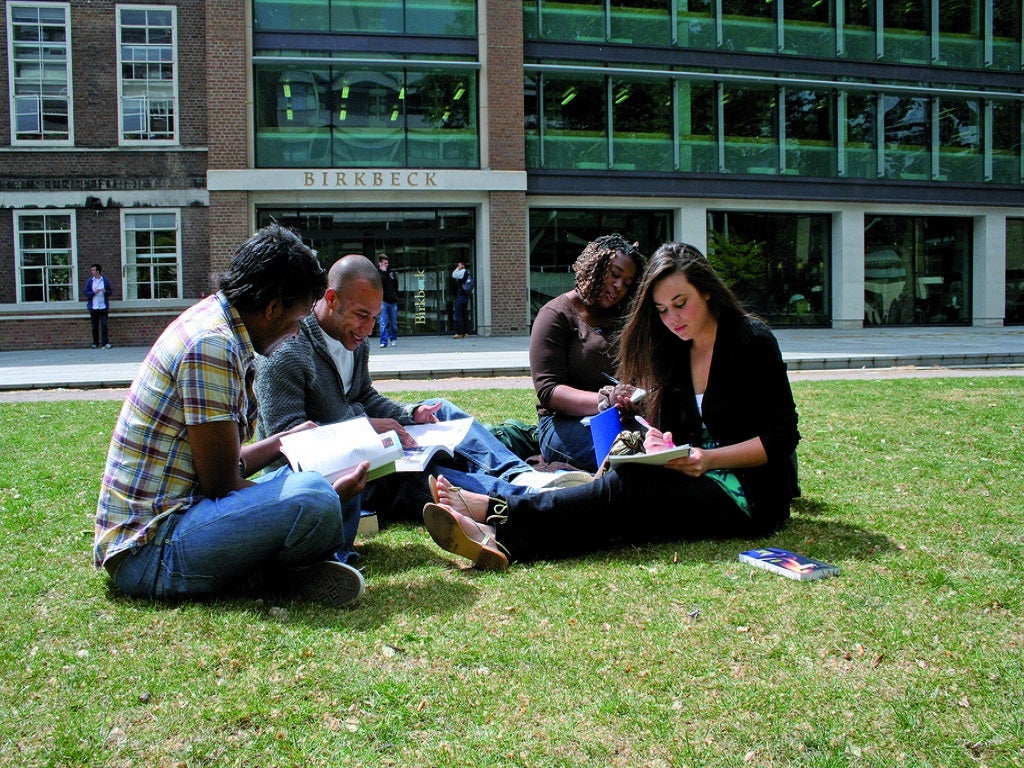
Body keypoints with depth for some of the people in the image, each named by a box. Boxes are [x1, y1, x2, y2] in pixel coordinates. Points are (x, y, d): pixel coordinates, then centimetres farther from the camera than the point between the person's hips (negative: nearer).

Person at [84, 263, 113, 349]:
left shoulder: (105, 280, 4)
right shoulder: (89, 281, 5)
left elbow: (110, 292, 10)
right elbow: (85, 292, 2)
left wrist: (105, 291, -12)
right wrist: (93, 292, -14)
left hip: (103, 306, -1)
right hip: (93, 307, 1)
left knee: (104, 325, -6)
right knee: (94, 326, 5)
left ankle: (105, 343, -4)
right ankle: (95, 343, 11)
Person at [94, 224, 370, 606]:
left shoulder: (213, 323, 12)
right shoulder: (210, 345, -19)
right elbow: (221, 484, -16)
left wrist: (284, 441, 32)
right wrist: (329, 498, -8)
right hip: (148, 551, -11)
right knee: (310, 496, -31)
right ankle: (284, 574, -3)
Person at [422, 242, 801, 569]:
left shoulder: (752, 340, -8)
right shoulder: (674, 350, 11)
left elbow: (781, 437, -10)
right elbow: (669, 427, 11)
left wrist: (710, 459, -21)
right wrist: (658, 443, -13)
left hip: (752, 492, -6)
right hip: (700, 481, 6)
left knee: (630, 486, -29)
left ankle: (500, 521, -41)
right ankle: (500, 538, -44)